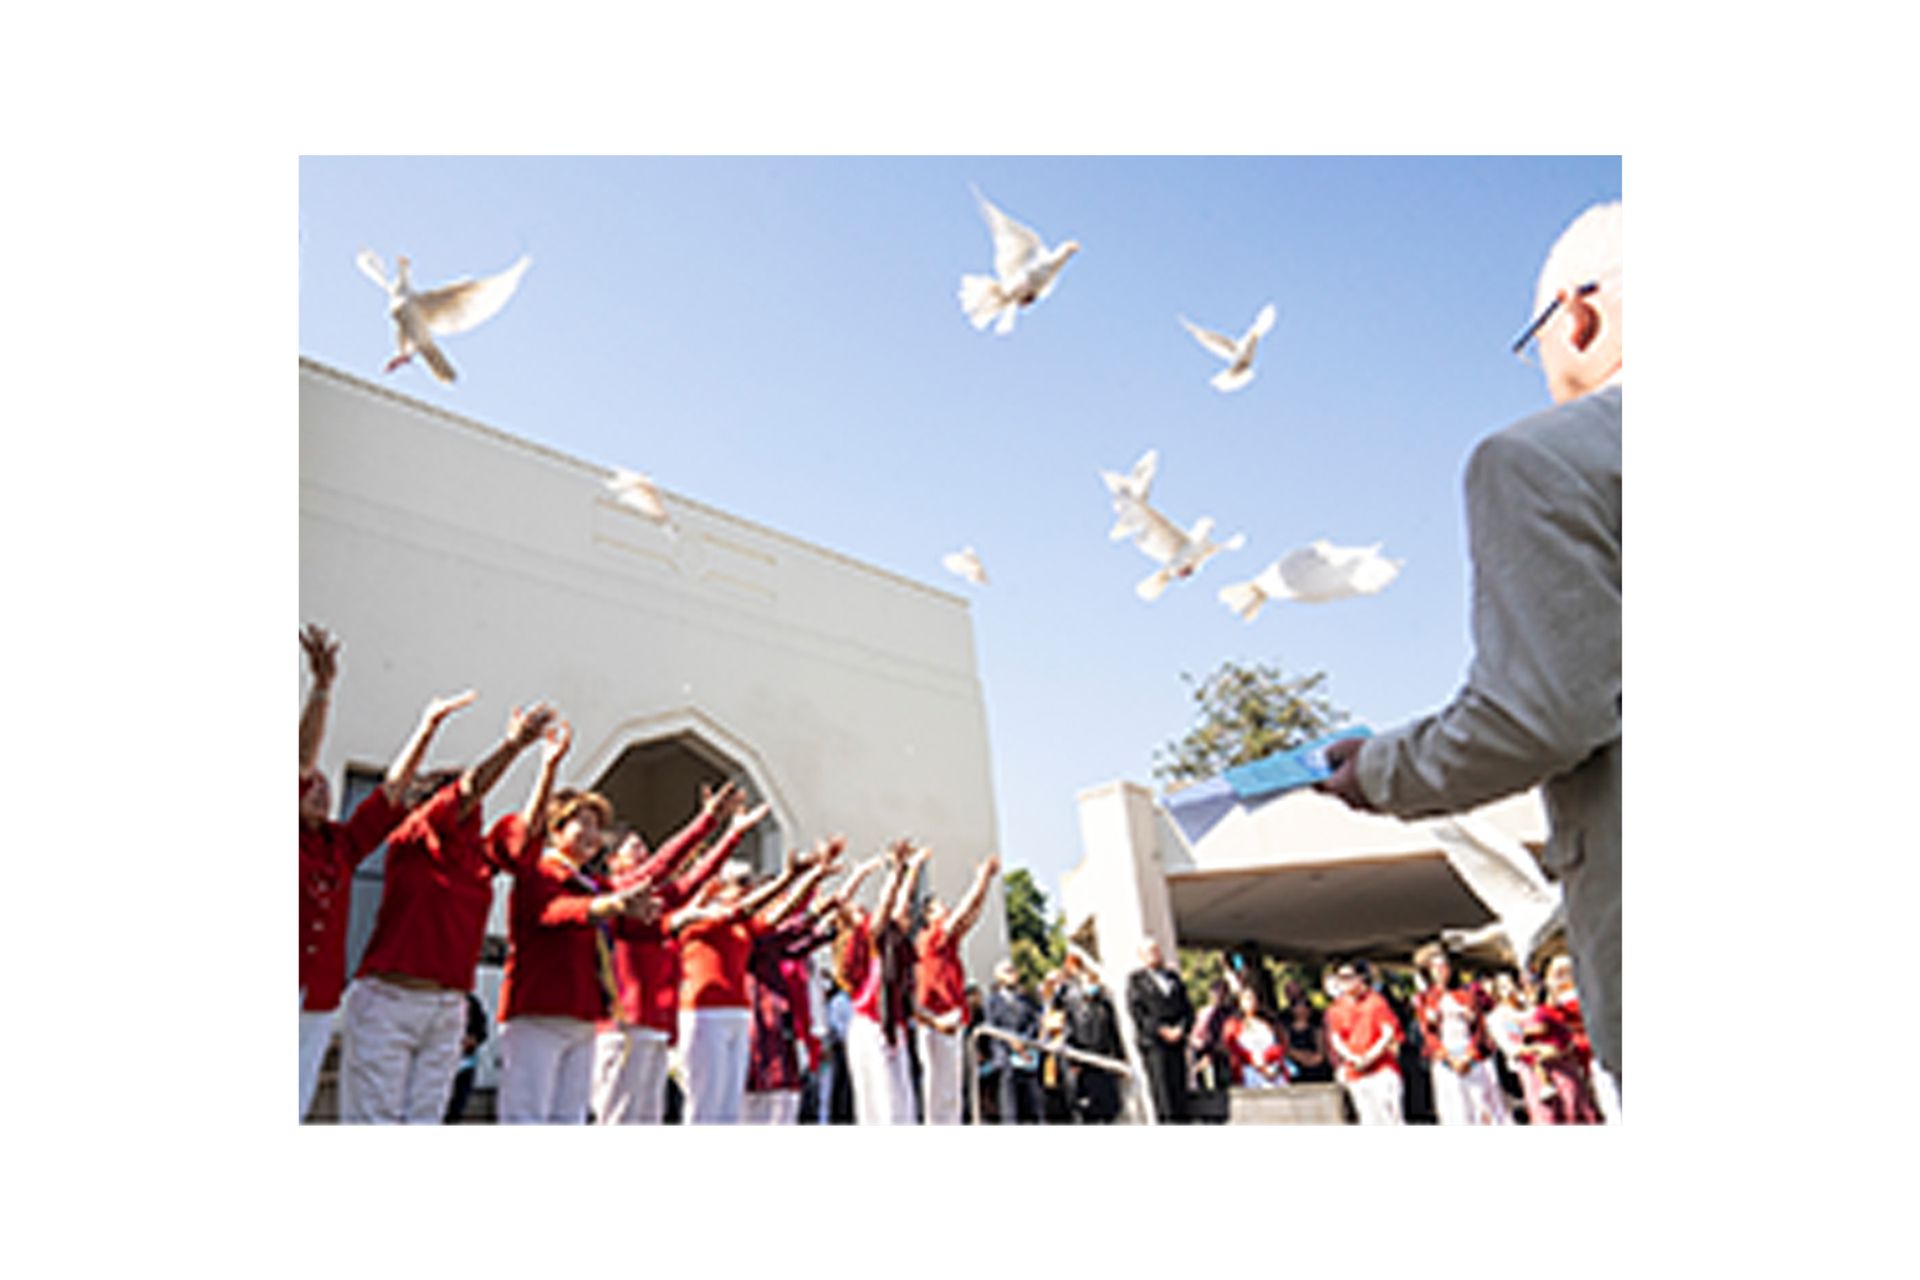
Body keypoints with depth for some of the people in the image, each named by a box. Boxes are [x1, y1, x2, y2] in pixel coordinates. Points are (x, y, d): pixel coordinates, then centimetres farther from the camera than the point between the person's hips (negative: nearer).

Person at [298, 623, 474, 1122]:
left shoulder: (342, 844, 12)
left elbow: (393, 789, 13)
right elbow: (301, 760, -10)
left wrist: (427, 727, 11)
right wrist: (322, 686, -18)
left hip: (322, 1005, 5)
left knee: (299, 1106, 7)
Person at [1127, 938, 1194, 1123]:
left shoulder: (1173, 977, 21)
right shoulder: (1136, 980, 6)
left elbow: (1187, 1007, 15)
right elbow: (1137, 1012, -4)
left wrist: (1182, 1028, -3)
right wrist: (1161, 1030, -13)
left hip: (1177, 1038, 4)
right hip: (1152, 1040, -4)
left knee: (1179, 1084, -1)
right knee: (1161, 1085, -10)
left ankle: (1181, 1121, 2)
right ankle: (1165, 1120, -8)